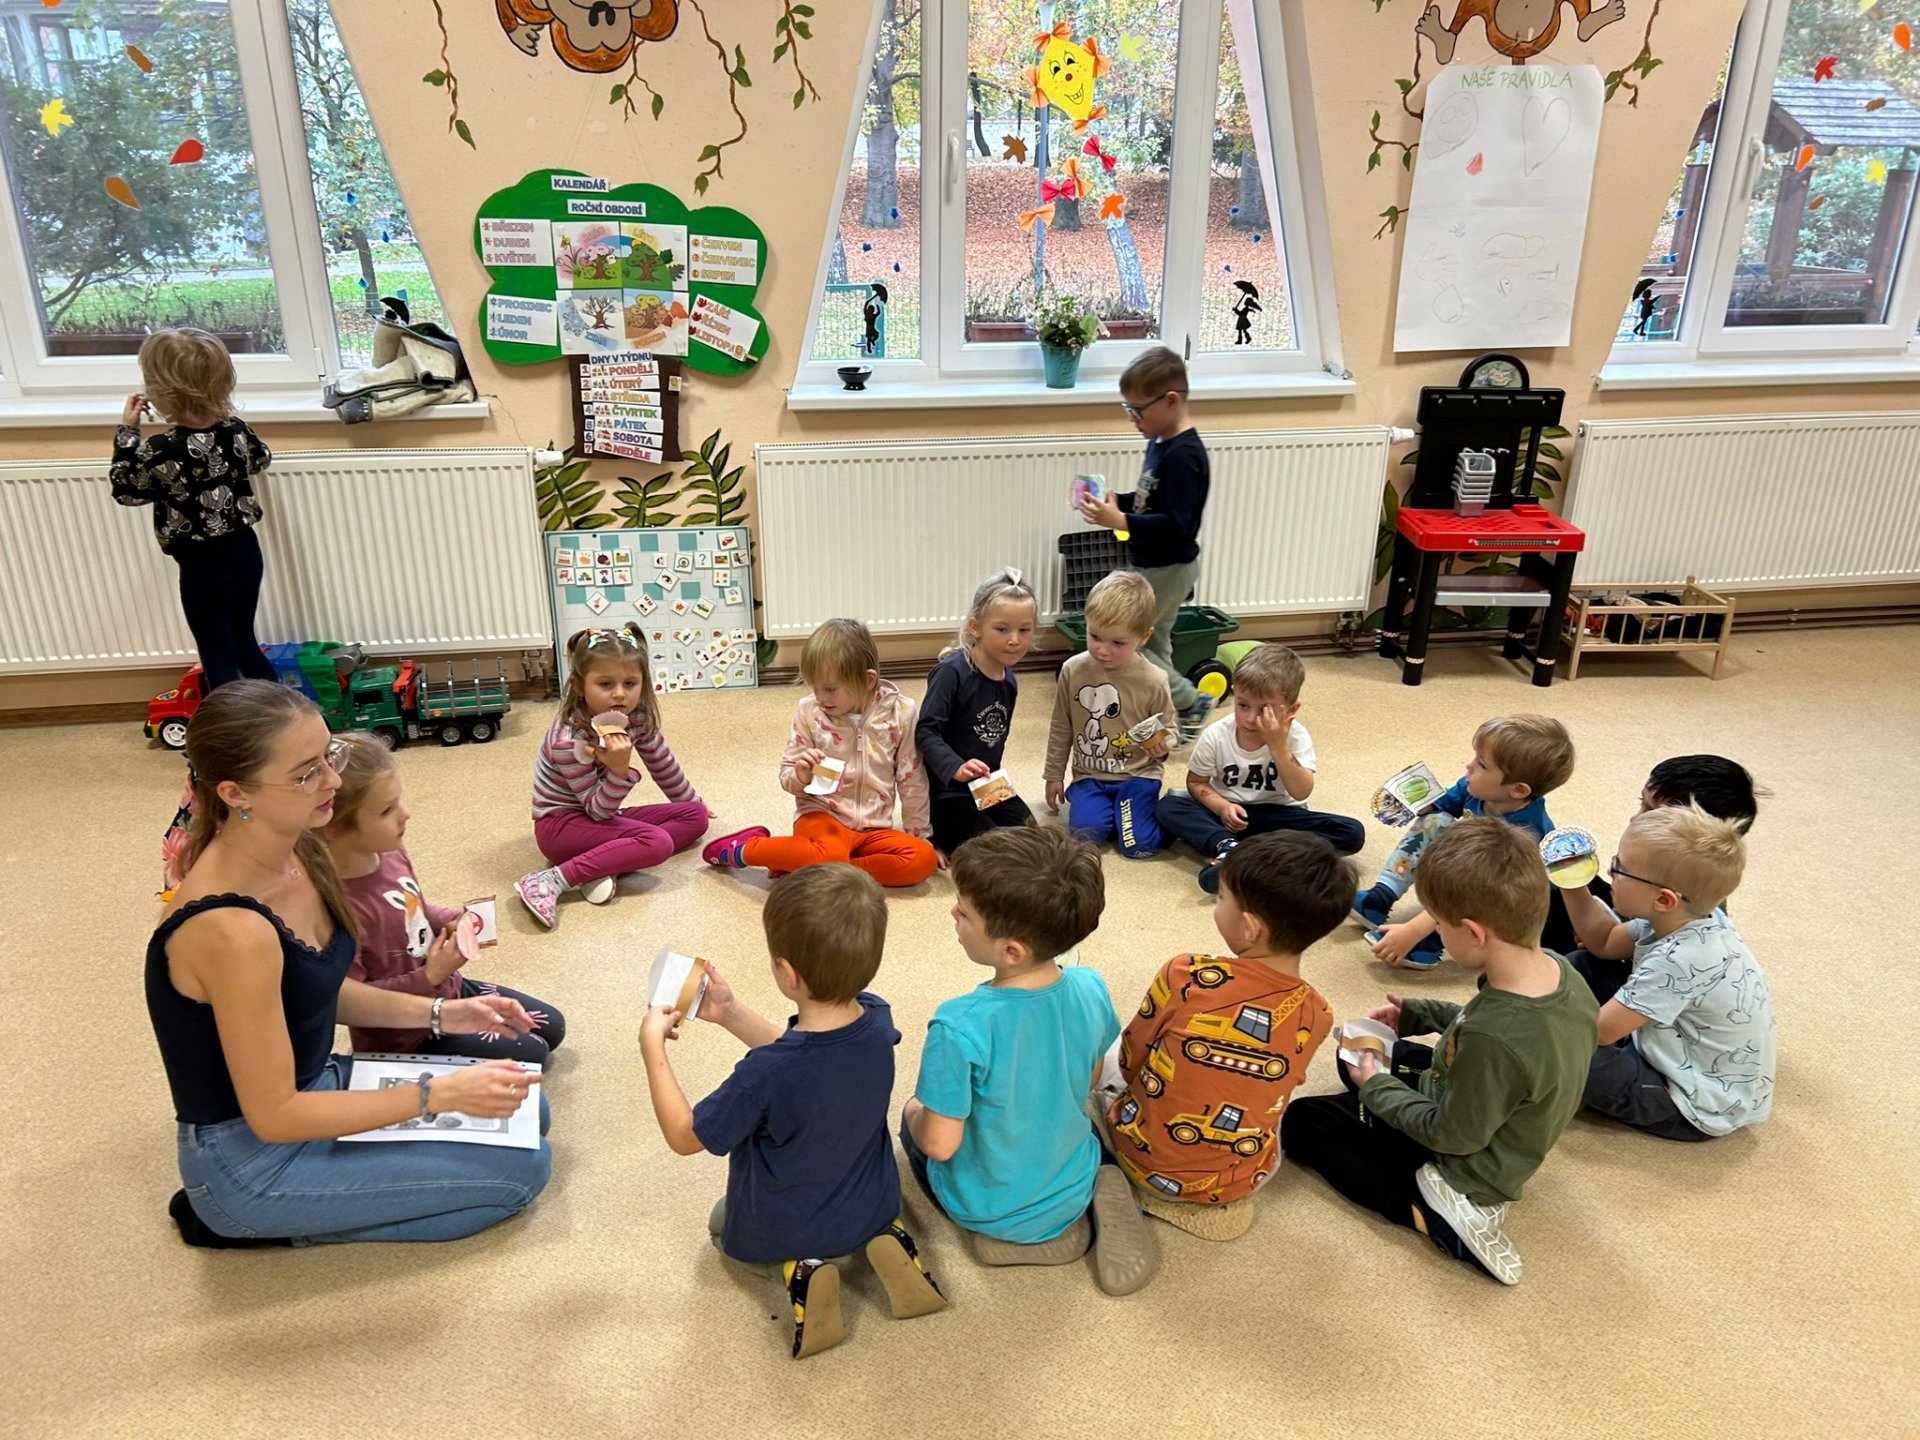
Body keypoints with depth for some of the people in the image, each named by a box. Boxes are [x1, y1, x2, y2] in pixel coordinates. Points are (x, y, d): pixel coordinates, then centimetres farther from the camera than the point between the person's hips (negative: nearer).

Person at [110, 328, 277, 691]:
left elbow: (125, 489, -3)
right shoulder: (235, 429, -8)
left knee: (217, 655, 8)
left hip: (201, 566, -6)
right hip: (245, 551, 6)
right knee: (244, 642, 22)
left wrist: (127, 431, 2)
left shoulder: (160, 451, -22)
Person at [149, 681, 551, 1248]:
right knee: (522, 1168, -8)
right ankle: (261, 1222, 2)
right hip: (254, 1159, -8)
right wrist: (439, 1095, -25)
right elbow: (273, 1115, -26)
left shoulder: (293, 854, -7)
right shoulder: (231, 929, -32)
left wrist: (439, 1013, 0)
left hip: (315, 1086, 8)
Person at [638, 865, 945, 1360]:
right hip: (873, 1208, 4)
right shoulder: (876, 1021, -21)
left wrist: (653, 1045, -14)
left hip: (784, 1231, -4)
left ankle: (798, 1269, 1)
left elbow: (685, 1137, -20)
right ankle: (885, 1238, 8)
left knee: (722, 1223, 30)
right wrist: (731, 1014, -2)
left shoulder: (764, 1076, -38)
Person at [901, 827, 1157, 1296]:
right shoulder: (1091, 989, -19)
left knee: (914, 1117, 24)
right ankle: (1081, 1215, 8)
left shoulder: (960, 1027, -36)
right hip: (1072, 1185, 4)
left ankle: (1008, 1235, 6)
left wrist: (916, 1114, -3)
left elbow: (940, 1144, -25)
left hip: (989, 1210, -4)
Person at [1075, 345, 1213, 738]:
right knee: (1152, 646, 16)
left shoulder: (1183, 455, -24)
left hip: (1169, 569, -10)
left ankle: (1191, 703, 8)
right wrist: (1116, 501, 1)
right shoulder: (1161, 443, 6)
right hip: (1155, 565, 10)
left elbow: (1175, 524, -29)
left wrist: (1119, 521, -32)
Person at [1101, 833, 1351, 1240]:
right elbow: (1268, 1097, 4)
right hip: (1240, 1182, 3)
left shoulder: (1184, 976, -24)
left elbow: (1130, 1062, -8)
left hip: (1146, 1160, -2)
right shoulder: (1316, 1017, -13)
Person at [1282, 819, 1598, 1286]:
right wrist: (1415, 1014, 7)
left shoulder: (1493, 1041, -43)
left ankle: (1432, 1215, -7)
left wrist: (1376, 1088, -12)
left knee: (1300, 1121, 2)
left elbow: (1453, 1136, -26)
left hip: (1462, 1164, -8)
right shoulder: (1559, 971, -18)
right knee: (1359, 1056, 25)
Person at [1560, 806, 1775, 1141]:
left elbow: (1596, 1032, -26)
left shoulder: (1677, 961, -34)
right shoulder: (1688, 919, -9)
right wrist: (1572, 884, -6)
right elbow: (1605, 943, 8)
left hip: (1701, 1113, -9)